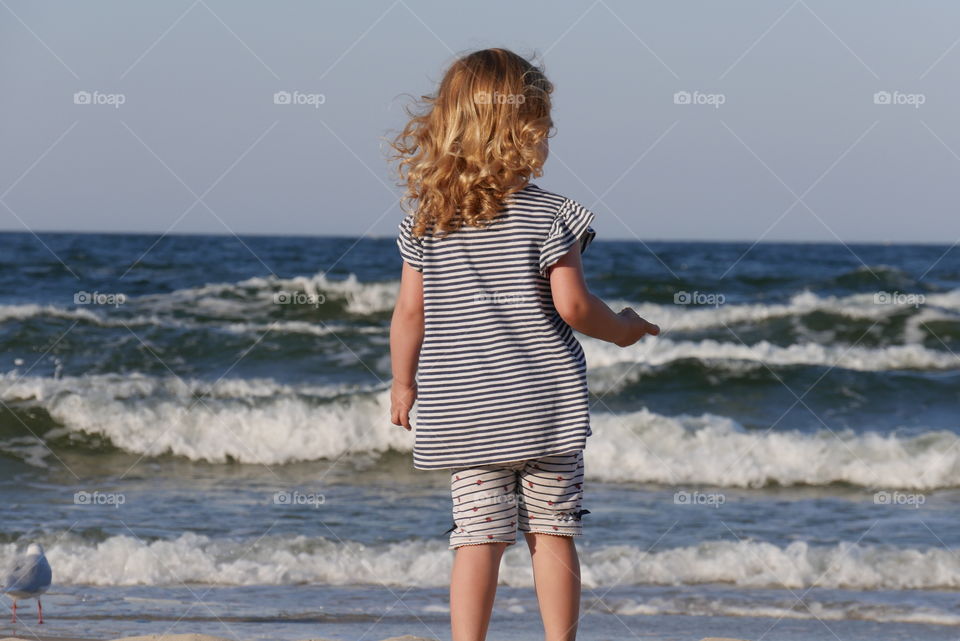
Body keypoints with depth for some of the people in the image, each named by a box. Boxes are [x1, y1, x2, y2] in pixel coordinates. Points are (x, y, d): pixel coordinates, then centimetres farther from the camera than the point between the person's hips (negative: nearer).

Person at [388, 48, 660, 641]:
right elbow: (571, 306, -12)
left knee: (478, 536, 3)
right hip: (545, 403, -3)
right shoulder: (549, 215, -9)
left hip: (463, 408, 3)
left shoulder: (426, 220, 0)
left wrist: (404, 386, 14)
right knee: (553, 534, 6)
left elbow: (410, 312, 2)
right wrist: (622, 328, 7)